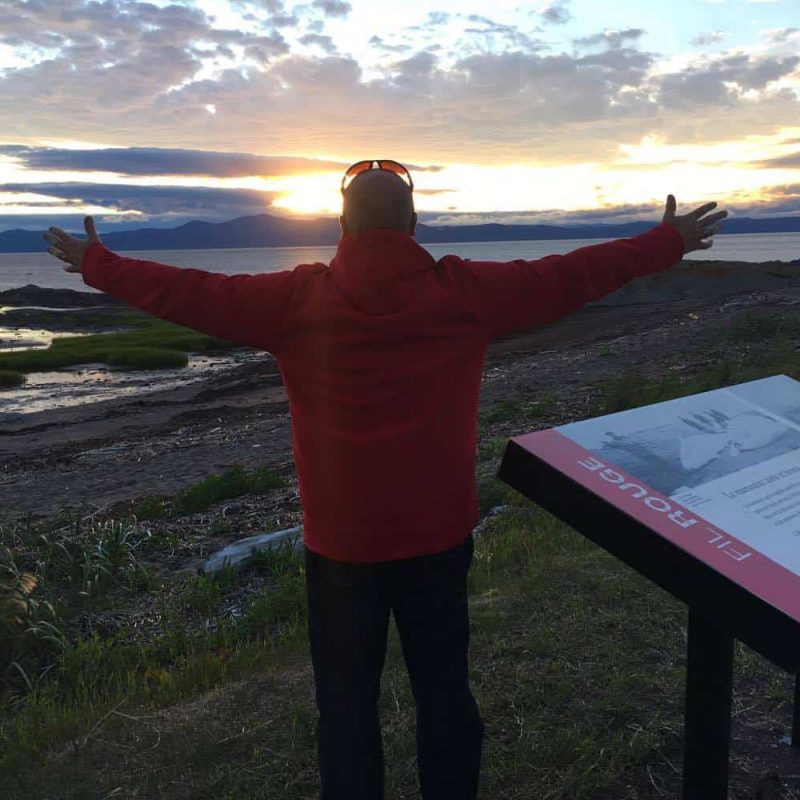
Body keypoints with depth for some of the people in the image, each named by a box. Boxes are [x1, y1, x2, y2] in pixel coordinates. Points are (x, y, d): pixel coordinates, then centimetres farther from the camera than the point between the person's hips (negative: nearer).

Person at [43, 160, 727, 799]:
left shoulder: (297, 299, -9)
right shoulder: (464, 291, -8)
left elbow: (194, 295, 0)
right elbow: (567, 278, -1)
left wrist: (99, 266, 16)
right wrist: (667, 244, 12)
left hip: (341, 538, -1)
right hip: (437, 532, 1)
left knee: (347, 702, 13)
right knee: (444, 690, 18)